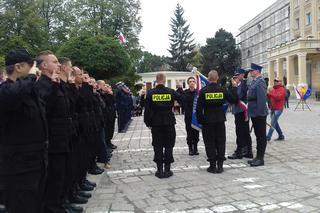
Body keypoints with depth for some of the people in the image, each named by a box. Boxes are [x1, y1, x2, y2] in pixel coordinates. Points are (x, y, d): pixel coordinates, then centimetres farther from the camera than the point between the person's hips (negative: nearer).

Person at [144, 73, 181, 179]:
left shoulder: (150, 93, -5)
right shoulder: (171, 92, -6)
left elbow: (147, 109, -4)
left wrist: (148, 122, 5)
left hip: (156, 123, 0)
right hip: (169, 123, 0)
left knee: (158, 147, 7)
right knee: (169, 146, 8)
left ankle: (160, 170, 10)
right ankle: (167, 169, 11)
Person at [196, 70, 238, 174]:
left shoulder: (203, 91, -8)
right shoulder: (222, 90, -3)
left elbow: (199, 107, -8)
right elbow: (234, 100, 5)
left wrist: (200, 120, 2)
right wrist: (234, 87, 15)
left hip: (207, 120, -2)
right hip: (220, 120, 2)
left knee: (210, 143, 5)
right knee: (220, 143, 10)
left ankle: (213, 166, 7)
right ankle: (220, 165, 12)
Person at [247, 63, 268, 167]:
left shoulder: (260, 82, -16)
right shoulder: (254, 81, 14)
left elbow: (262, 99, -23)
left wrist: (260, 112, -25)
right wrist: (249, 110, 17)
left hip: (259, 114, -10)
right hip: (254, 113, 10)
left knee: (261, 136, -1)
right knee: (258, 135, 15)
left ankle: (260, 159, 6)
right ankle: (258, 157, 24)